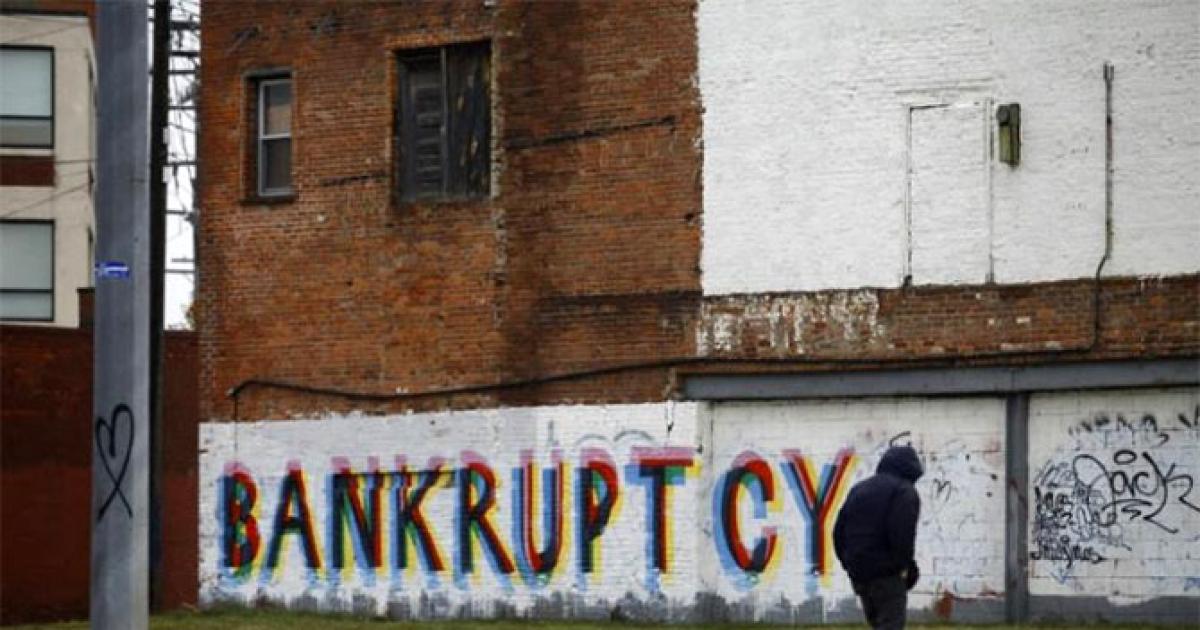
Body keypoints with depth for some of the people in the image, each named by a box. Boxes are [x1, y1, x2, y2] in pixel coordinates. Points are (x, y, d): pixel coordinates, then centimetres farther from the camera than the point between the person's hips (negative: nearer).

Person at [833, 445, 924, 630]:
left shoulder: (858, 489, 18)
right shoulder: (904, 491, -8)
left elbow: (839, 531, 16)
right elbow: (902, 534, -20)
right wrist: (905, 566, -8)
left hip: (858, 573, 7)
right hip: (886, 573, -7)